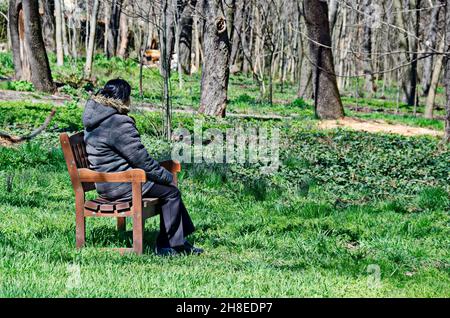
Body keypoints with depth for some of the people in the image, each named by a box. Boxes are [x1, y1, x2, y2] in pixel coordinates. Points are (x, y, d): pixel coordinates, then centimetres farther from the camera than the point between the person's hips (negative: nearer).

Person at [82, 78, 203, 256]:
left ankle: (180, 240, 19)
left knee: (168, 188, 18)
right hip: (119, 185, -11)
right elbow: (141, 159, -19)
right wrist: (166, 176, -4)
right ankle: (166, 245, 9)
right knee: (171, 192, 0)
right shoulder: (119, 124, -21)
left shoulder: (95, 118, 11)